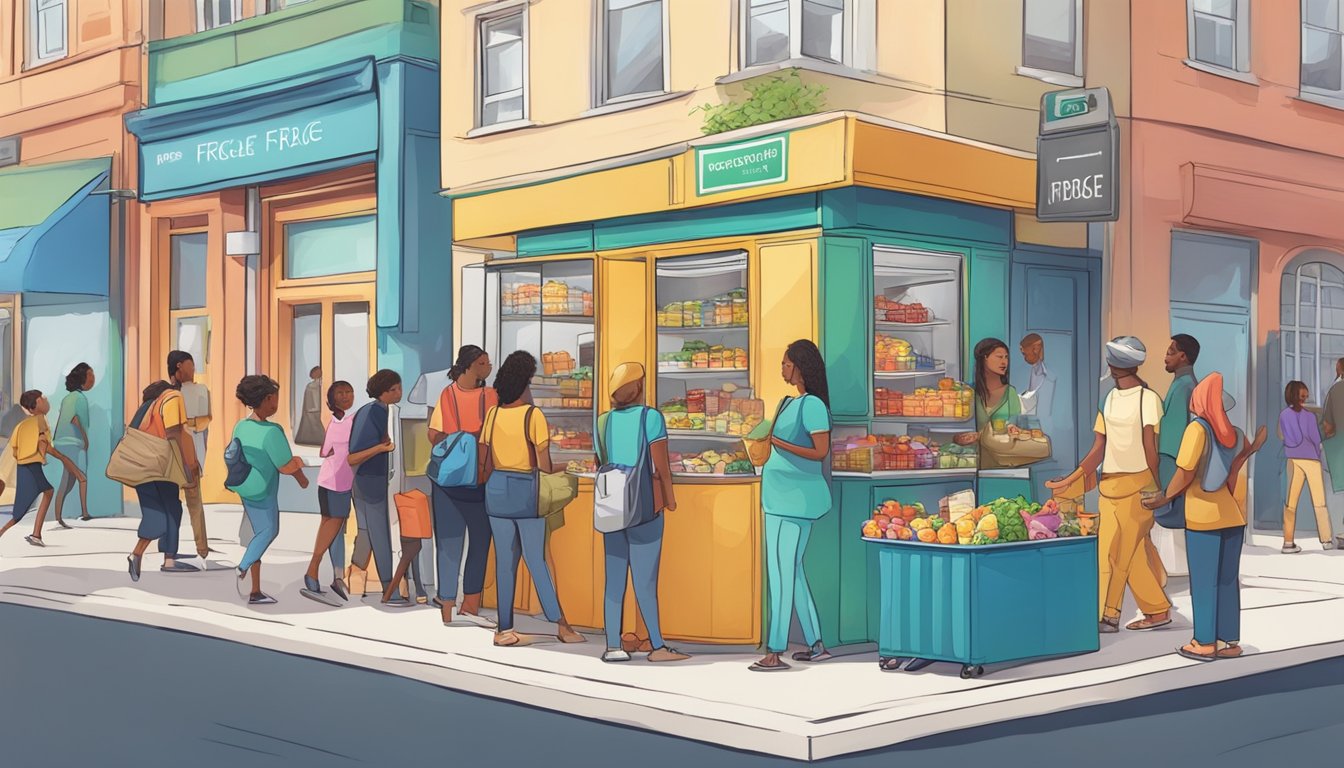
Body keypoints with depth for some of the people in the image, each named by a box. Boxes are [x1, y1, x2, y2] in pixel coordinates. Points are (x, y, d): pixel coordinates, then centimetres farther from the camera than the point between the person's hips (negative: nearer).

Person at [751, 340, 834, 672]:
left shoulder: (812, 404, -14)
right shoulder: (789, 402, 15)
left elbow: (821, 451, -18)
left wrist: (778, 443, -20)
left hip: (795, 498, -10)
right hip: (781, 497, 10)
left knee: (782, 572, -8)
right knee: (791, 570, 13)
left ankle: (775, 652, -5)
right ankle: (815, 645, 20)